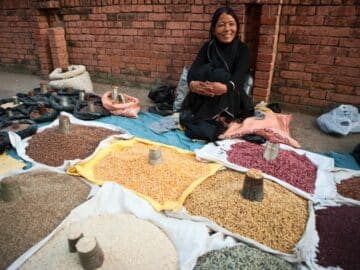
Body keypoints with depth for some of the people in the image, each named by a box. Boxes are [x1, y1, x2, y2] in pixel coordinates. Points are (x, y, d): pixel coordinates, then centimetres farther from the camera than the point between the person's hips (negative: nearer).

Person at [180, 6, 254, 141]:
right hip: (203, 97, 3)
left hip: (229, 98, -2)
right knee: (207, 70, -24)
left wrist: (225, 87, -44)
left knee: (220, 75, -29)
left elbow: (239, 77, -20)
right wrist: (192, 84, -36)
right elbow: (194, 69, -11)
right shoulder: (208, 46, 3)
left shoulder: (242, 49, -3)